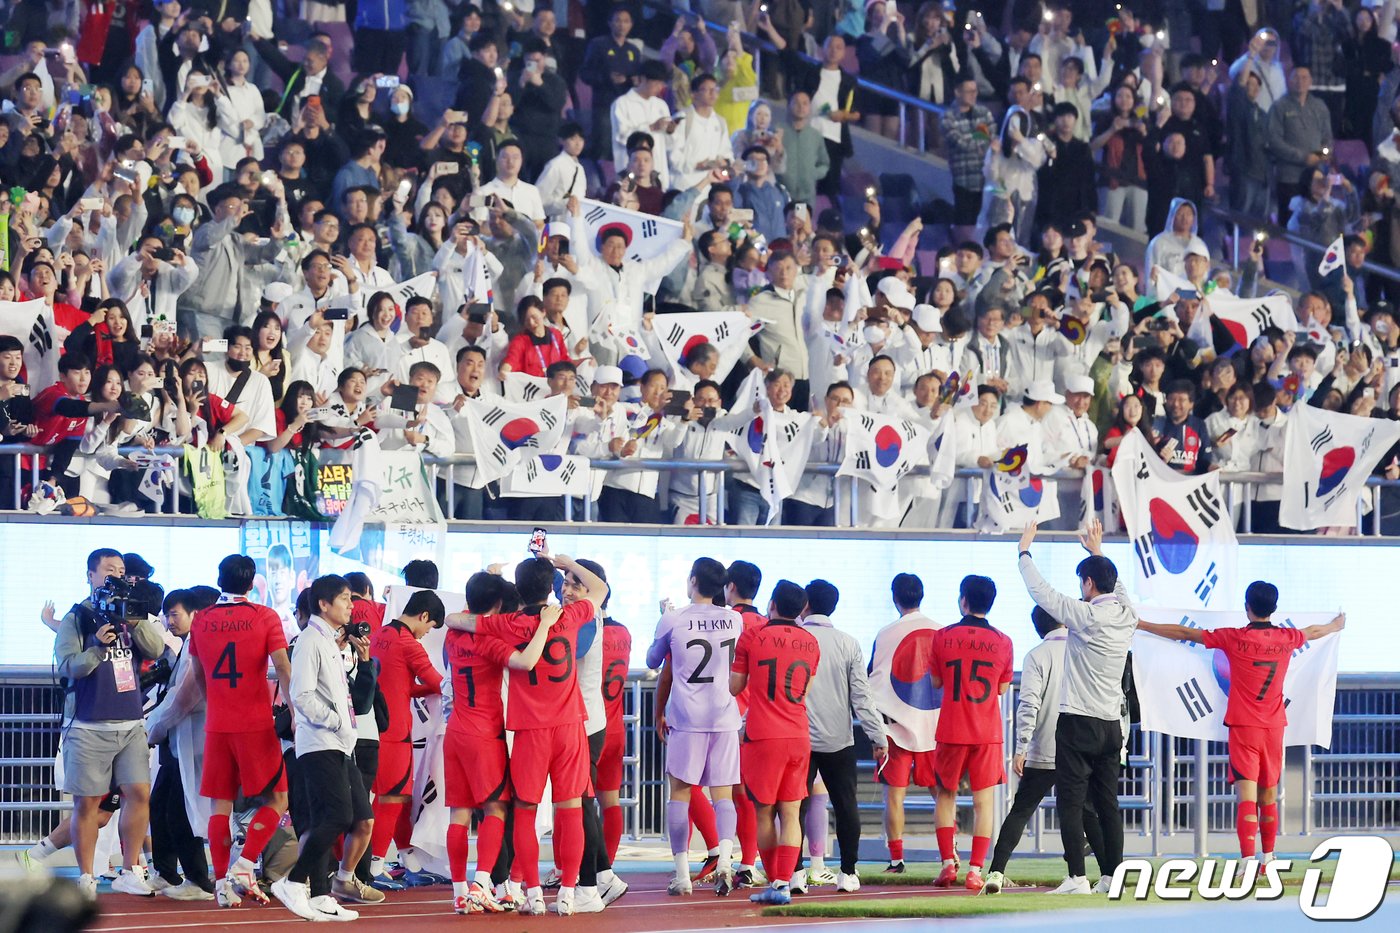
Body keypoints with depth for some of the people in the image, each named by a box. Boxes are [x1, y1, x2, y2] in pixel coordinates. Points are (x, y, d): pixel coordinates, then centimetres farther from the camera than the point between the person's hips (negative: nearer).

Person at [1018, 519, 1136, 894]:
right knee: (1107, 803, 9)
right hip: (1112, 723, 7)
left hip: (1079, 722, -7)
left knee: (1071, 802, -5)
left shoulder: (1087, 616, -14)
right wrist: (1097, 552, 40)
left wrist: (1024, 551, 5)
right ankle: (1113, 875, 8)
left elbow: (1042, 592, -8)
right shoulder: (1127, 616, 5)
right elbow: (1117, 587, 27)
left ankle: (1077, 877, -12)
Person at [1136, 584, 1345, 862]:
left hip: (1243, 728, -4)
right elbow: (1314, 632, 28)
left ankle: (1248, 860, -23)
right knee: (1268, 796, 15)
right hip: (1274, 727, 4)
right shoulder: (1288, 638, 4)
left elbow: (1183, 633, -3)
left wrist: (1141, 625, 6)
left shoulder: (1235, 639, -9)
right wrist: (1335, 626, 51)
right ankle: (1268, 858, 25)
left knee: (1246, 796, -11)